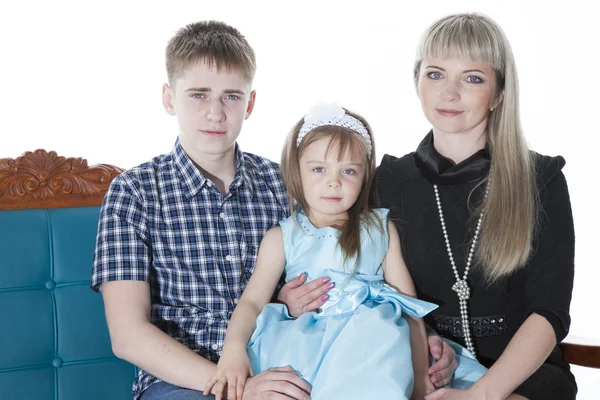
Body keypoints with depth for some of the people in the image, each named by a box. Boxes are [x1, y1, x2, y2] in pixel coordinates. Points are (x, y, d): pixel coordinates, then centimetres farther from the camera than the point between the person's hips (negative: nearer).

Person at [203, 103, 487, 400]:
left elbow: (407, 303, 10)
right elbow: (252, 301, 5)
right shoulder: (281, 238, 14)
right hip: (301, 344, 0)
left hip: (369, 335, 1)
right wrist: (233, 348, -16)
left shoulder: (381, 230, 15)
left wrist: (420, 374, 1)